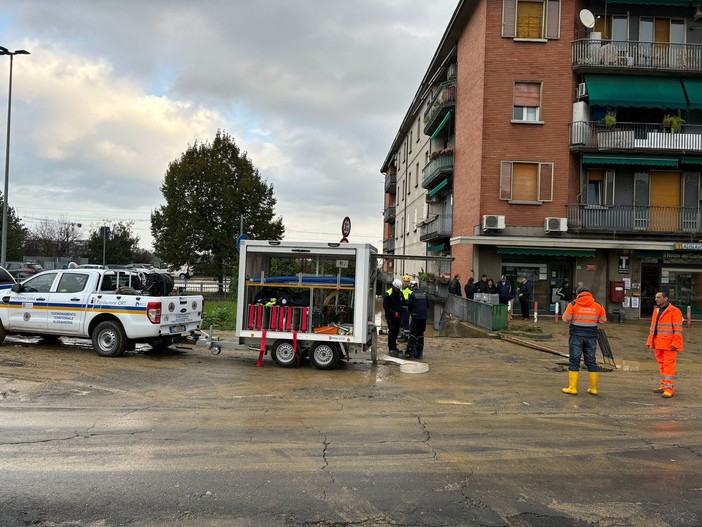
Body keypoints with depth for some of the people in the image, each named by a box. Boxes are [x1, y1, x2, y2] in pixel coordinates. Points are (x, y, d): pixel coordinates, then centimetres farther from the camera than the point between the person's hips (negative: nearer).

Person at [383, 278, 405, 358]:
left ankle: (394, 346, 25)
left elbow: (403, 303, 20)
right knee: (392, 332, -9)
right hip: (390, 316, -6)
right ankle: (391, 349, -8)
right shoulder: (387, 294, -11)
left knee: (396, 331, 12)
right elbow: (385, 306, -14)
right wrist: (394, 313, -21)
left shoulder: (400, 293, 9)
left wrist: (400, 312, 7)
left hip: (397, 316, 7)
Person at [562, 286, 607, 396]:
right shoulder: (597, 306, 2)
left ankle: (572, 388, -1)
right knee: (591, 361, 11)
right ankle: (593, 388, 15)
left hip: (577, 336, -3)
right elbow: (603, 320, 9)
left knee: (574, 361, 2)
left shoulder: (573, 304, -6)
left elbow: (566, 318, -6)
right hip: (591, 336, 3)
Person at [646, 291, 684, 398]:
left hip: (669, 345, -8)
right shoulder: (656, 310, 17)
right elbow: (653, 328, 21)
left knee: (669, 365, -7)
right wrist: (650, 341, 17)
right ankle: (663, 386, 21)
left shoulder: (674, 311, -7)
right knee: (662, 365, 13)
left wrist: (675, 344, -18)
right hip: (658, 344, 8)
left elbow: (678, 329, -12)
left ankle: (669, 388, -6)